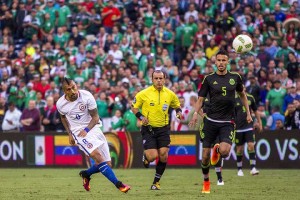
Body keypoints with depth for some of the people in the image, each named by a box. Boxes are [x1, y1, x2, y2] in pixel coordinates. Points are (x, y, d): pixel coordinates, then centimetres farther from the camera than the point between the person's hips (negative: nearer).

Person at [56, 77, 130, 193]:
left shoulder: (87, 96, -14)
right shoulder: (60, 104, -8)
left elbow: (95, 117, -5)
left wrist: (86, 130, -19)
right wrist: (69, 134, 10)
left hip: (93, 128, 2)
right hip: (78, 132, -2)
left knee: (107, 164, 1)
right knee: (97, 155, -28)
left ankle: (86, 174, 31)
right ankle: (118, 184, -28)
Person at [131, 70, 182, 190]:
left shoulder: (170, 94, 1)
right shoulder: (144, 94, -7)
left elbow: (177, 105, 18)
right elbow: (134, 107, 3)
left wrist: (179, 111, -5)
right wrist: (141, 117, -14)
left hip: (163, 128, 3)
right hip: (148, 128, -3)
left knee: (163, 156, -6)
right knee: (153, 156, -13)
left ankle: (156, 182, 12)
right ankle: (145, 156, 27)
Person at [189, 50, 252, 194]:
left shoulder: (235, 77, 5)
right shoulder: (209, 79, 1)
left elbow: (242, 94, 21)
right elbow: (200, 99, 5)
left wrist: (248, 113, 17)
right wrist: (196, 113, -12)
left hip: (227, 122, 0)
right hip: (210, 121, 0)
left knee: (224, 151, -22)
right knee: (205, 155, 0)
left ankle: (217, 150, 16)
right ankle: (206, 182, 23)